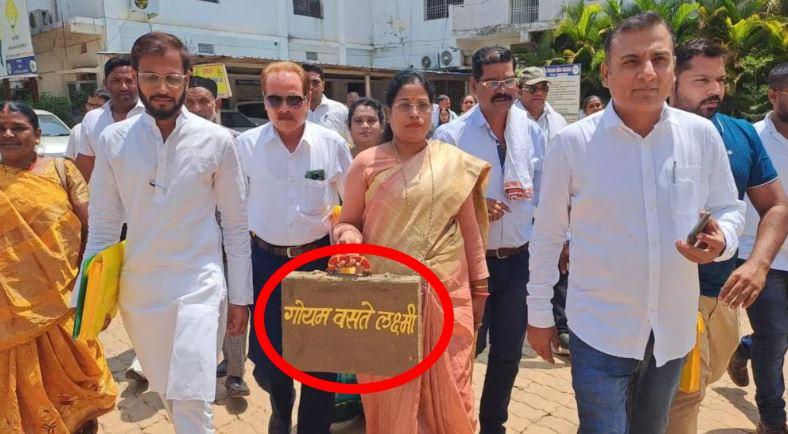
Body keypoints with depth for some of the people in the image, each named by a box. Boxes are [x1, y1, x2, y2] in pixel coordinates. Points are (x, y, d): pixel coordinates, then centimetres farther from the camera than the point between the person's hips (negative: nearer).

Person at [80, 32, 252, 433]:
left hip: (198, 286, -3)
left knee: (192, 402, -8)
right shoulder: (112, 141, -2)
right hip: (137, 288, 3)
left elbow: (236, 225, -1)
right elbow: (103, 226, 5)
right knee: (167, 394, 20)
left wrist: (241, 297, 0)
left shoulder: (216, 140, -7)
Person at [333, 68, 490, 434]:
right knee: (390, 392, 9)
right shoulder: (366, 164, -1)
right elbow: (348, 222, 5)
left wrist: (479, 287, 9)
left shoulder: (455, 162, 3)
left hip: (446, 293, 1)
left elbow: (470, 228, 8)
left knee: (447, 389, 10)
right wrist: (348, 236, -18)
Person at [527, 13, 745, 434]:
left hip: (674, 330, 4)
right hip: (600, 331, -3)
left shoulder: (702, 134, -4)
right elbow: (547, 235, -5)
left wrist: (721, 240, -17)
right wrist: (539, 313, 0)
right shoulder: (572, 142, -11)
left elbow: (729, 209, 7)